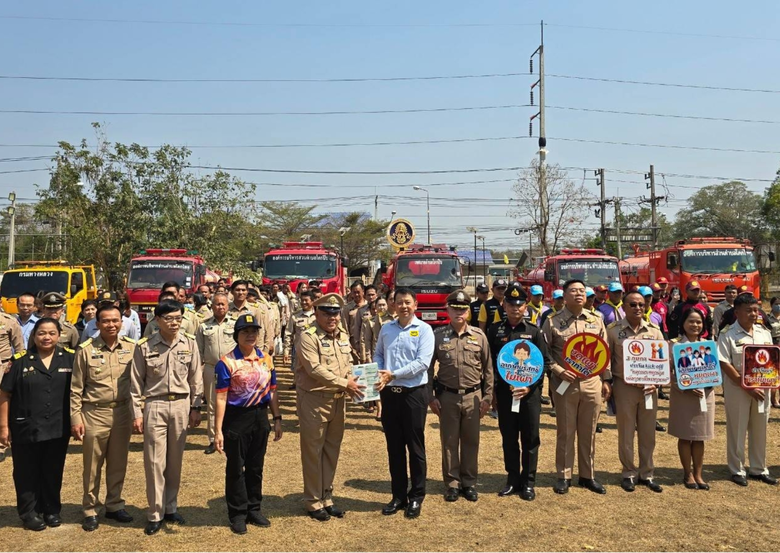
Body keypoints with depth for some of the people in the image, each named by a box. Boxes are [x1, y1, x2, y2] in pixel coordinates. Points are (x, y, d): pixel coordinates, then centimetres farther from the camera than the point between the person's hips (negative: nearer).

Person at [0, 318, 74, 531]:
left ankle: (52, 510, 30)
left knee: (53, 472, 14)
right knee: (27, 473, 11)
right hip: (26, 428, -1)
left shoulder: (70, 358, -1)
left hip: (58, 429, 1)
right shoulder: (20, 360, -4)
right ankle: (29, 512, 27)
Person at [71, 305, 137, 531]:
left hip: (123, 412, 2)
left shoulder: (132, 347, -1)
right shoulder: (86, 349, -7)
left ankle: (114, 505, 30)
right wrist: (75, 418, -5)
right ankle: (90, 511, 25)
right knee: (92, 467, 9)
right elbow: (75, 388, -3)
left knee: (118, 464, 14)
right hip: (94, 414, -2)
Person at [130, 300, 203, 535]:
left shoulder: (189, 343, -1)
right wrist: (137, 414, -3)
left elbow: (196, 378, 5)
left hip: (181, 405, 2)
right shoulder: (144, 347, -6)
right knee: (155, 461, 1)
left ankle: (170, 507, 26)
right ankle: (155, 514, 13)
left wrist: (195, 408, 3)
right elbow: (136, 383, -2)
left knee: (175, 460, 11)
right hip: (155, 406, -2)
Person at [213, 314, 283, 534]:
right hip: (236, 418, -5)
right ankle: (237, 514, 22)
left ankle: (254, 509, 31)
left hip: (260, 416, 5)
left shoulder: (266, 359, 5)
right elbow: (221, 397, -13)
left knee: (256, 466, 16)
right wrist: (218, 430, -15)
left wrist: (277, 419, 8)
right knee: (236, 467, 8)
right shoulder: (227, 362, -11)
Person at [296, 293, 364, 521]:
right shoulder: (309, 337, -13)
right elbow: (315, 369, -21)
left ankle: (327, 498, 28)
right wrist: (344, 383, -21)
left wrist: (352, 383, -5)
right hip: (314, 400, -7)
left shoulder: (343, 336, 11)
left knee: (332, 450, 14)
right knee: (313, 451, 4)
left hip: (338, 400, 7)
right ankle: (313, 502, 17)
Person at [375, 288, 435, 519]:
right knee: (394, 447, 12)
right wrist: (379, 375, -8)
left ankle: (416, 497, 19)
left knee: (415, 447, 5)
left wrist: (393, 374, -19)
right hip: (389, 393, 4)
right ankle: (399, 495, 25)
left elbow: (422, 362, -16)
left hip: (414, 393, -4)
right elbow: (378, 355, 13)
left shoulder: (424, 330, -7)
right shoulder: (386, 329, 8)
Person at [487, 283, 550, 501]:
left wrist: (530, 386, -11)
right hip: (504, 392, 1)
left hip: (530, 392, -1)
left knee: (530, 438, 6)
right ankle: (513, 479, 23)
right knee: (508, 438, 9)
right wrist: (492, 387, -5)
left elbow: (544, 362, -1)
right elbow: (489, 361, 5)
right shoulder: (495, 331, 4)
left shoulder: (534, 331, 2)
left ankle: (528, 482, 18)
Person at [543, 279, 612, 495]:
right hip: (565, 384, -3)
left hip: (592, 383, 3)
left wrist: (606, 380, 8)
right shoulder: (553, 321, -3)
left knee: (588, 433, 11)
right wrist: (559, 371, -14)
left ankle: (588, 475, 24)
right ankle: (564, 476, 18)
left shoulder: (596, 321, 7)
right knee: (565, 433, 6)